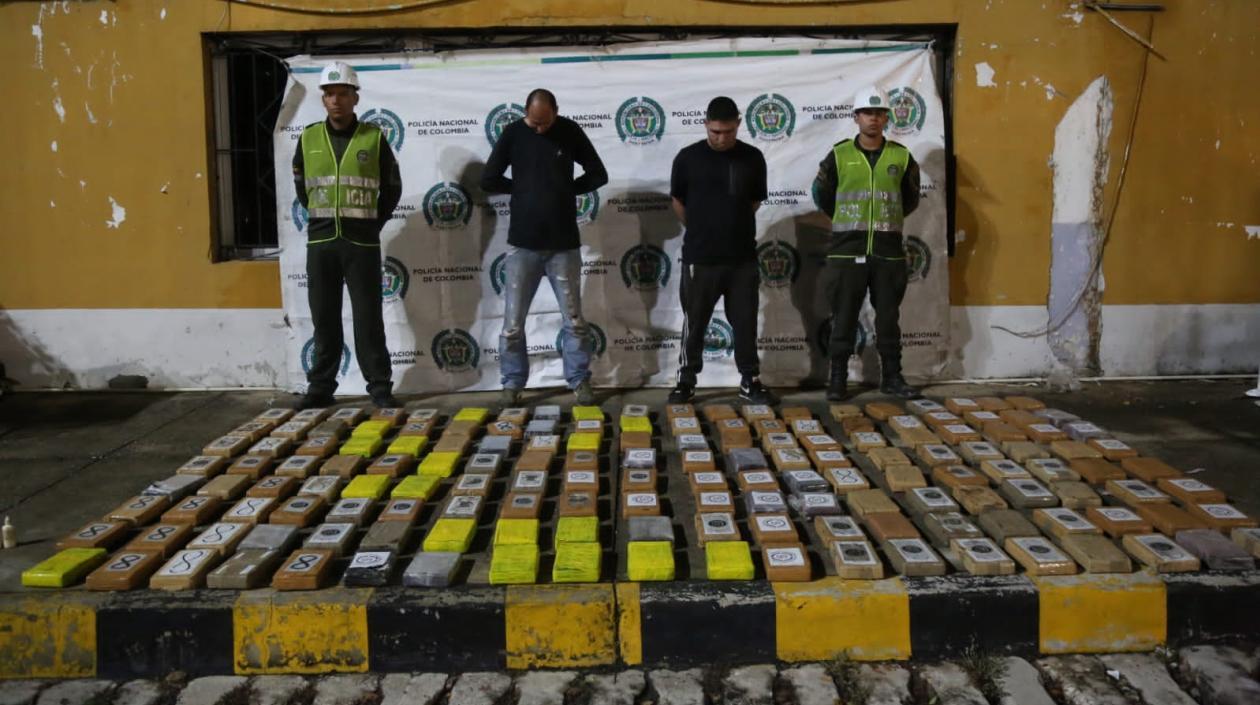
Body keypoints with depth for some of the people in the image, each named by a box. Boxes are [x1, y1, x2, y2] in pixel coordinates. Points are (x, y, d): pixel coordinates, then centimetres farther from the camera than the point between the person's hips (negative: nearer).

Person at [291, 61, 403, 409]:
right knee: (324, 318, 7)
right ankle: (321, 387, 16)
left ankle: (380, 387, 7)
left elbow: (392, 188, 10)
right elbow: (300, 185, 20)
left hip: (362, 243, -2)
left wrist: (372, 224, 7)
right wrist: (322, 218, 13)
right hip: (321, 242, 2)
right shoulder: (309, 138, 6)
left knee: (368, 317, 0)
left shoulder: (374, 138, 0)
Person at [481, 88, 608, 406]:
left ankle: (580, 381, 18)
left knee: (574, 319, 6)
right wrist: (523, 189, 1)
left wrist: (566, 189, 0)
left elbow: (598, 175, 6)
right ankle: (512, 383, 17)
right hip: (522, 242, 0)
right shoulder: (512, 134, -1)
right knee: (513, 321, 3)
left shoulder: (570, 131, 1)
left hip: (564, 243, 0)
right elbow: (488, 181, 1)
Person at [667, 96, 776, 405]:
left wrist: (733, 226, 12)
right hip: (699, 257, -1)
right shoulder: (688, 157, -4)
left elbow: (755, 200, 13)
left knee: (745, 322, 8)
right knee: (694, 322, 7)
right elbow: (677, 200, 8)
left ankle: (750, 381, 19)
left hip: (743, 257, 2)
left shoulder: (753, 158, 1)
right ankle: (686, 380, 19)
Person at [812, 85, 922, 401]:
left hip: (888, 252, 2)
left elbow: (911, 199, 18)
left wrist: (887, 220, 15)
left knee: (889, 318, 8)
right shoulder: (839, 156, 1)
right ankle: (838, 379, 11)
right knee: (843, 319, 2)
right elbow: (822, 195, 12)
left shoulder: (901, 156, 6)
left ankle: (892, 377, 18)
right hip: (846, 251, -1)